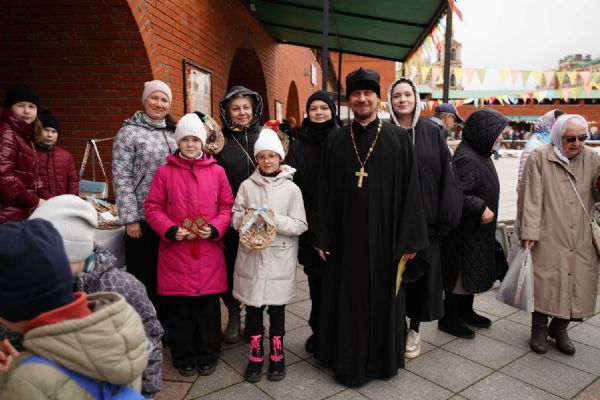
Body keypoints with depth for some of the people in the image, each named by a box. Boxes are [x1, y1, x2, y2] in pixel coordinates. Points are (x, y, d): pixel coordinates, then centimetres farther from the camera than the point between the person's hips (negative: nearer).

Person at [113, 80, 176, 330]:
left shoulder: (174, 133, 11)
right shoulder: (129, 132, -3)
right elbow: (121, 177, -8)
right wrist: (130, 218, -12)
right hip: (143, 218, -4)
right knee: (143, 274, 6)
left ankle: (164, 323, 29)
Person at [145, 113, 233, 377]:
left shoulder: (217, 172, 4)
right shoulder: (165, 172, 2)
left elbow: (227, 207, 6)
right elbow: (153, 207, 3)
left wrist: (214, 228, -10)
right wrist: (170, 230, -12)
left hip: (209, 251, 1)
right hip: (175, 251, 0)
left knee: (209, 307, 9)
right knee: (179, 309, 8)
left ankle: (208, 356, 29)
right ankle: (184, 358, 28)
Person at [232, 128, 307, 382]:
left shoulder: (291, 189, -3)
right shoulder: (247, 186, 2)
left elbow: (300, 225, -5)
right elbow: (234, 216, 5)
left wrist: (276, 220, -18)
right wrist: (245, 220, -16)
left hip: (279, 257, -1)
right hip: (251, 255, 1)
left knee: (277, 307, 11)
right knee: (253, 306, 10)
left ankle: (277, 355, 30)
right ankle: (256, 356, 28)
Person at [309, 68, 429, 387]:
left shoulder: (399, 138, -1)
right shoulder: (335, 140, 4)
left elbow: (410, 191, -3)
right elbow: (324, 191, 3)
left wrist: (409, 239, -6)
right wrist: (321, 237, 0)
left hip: (385, 237, -1)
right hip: (345, 236, 2)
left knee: (383, 297, 10)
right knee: (347, 299, 11)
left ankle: (384, 359, 32)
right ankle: (348, 362, 29)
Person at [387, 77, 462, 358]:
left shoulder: (432, 132, 3)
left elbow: (446, 174, 0)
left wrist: (445, 217, -8)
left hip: (425, 217, 1)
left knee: (422, 272, 8)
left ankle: (414, 329, 26)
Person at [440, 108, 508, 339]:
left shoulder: (479, 153, 7)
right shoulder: (466, 159, -24)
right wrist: (480, 208, -25)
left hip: (478, 229, 10)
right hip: (465, 231, -10)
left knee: (473, 271, 21)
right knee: (460, 273, 4)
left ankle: (465, 311, 38)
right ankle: (448, 319, 20)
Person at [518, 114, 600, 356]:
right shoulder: (539, 158, -5)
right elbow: (531, 198, -8)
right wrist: (529, 232, -12)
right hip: (548, 240, -4)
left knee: (578, 286, 9)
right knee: (544, 285, 5)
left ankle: (559, 329, 32)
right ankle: (539, 329, 27)